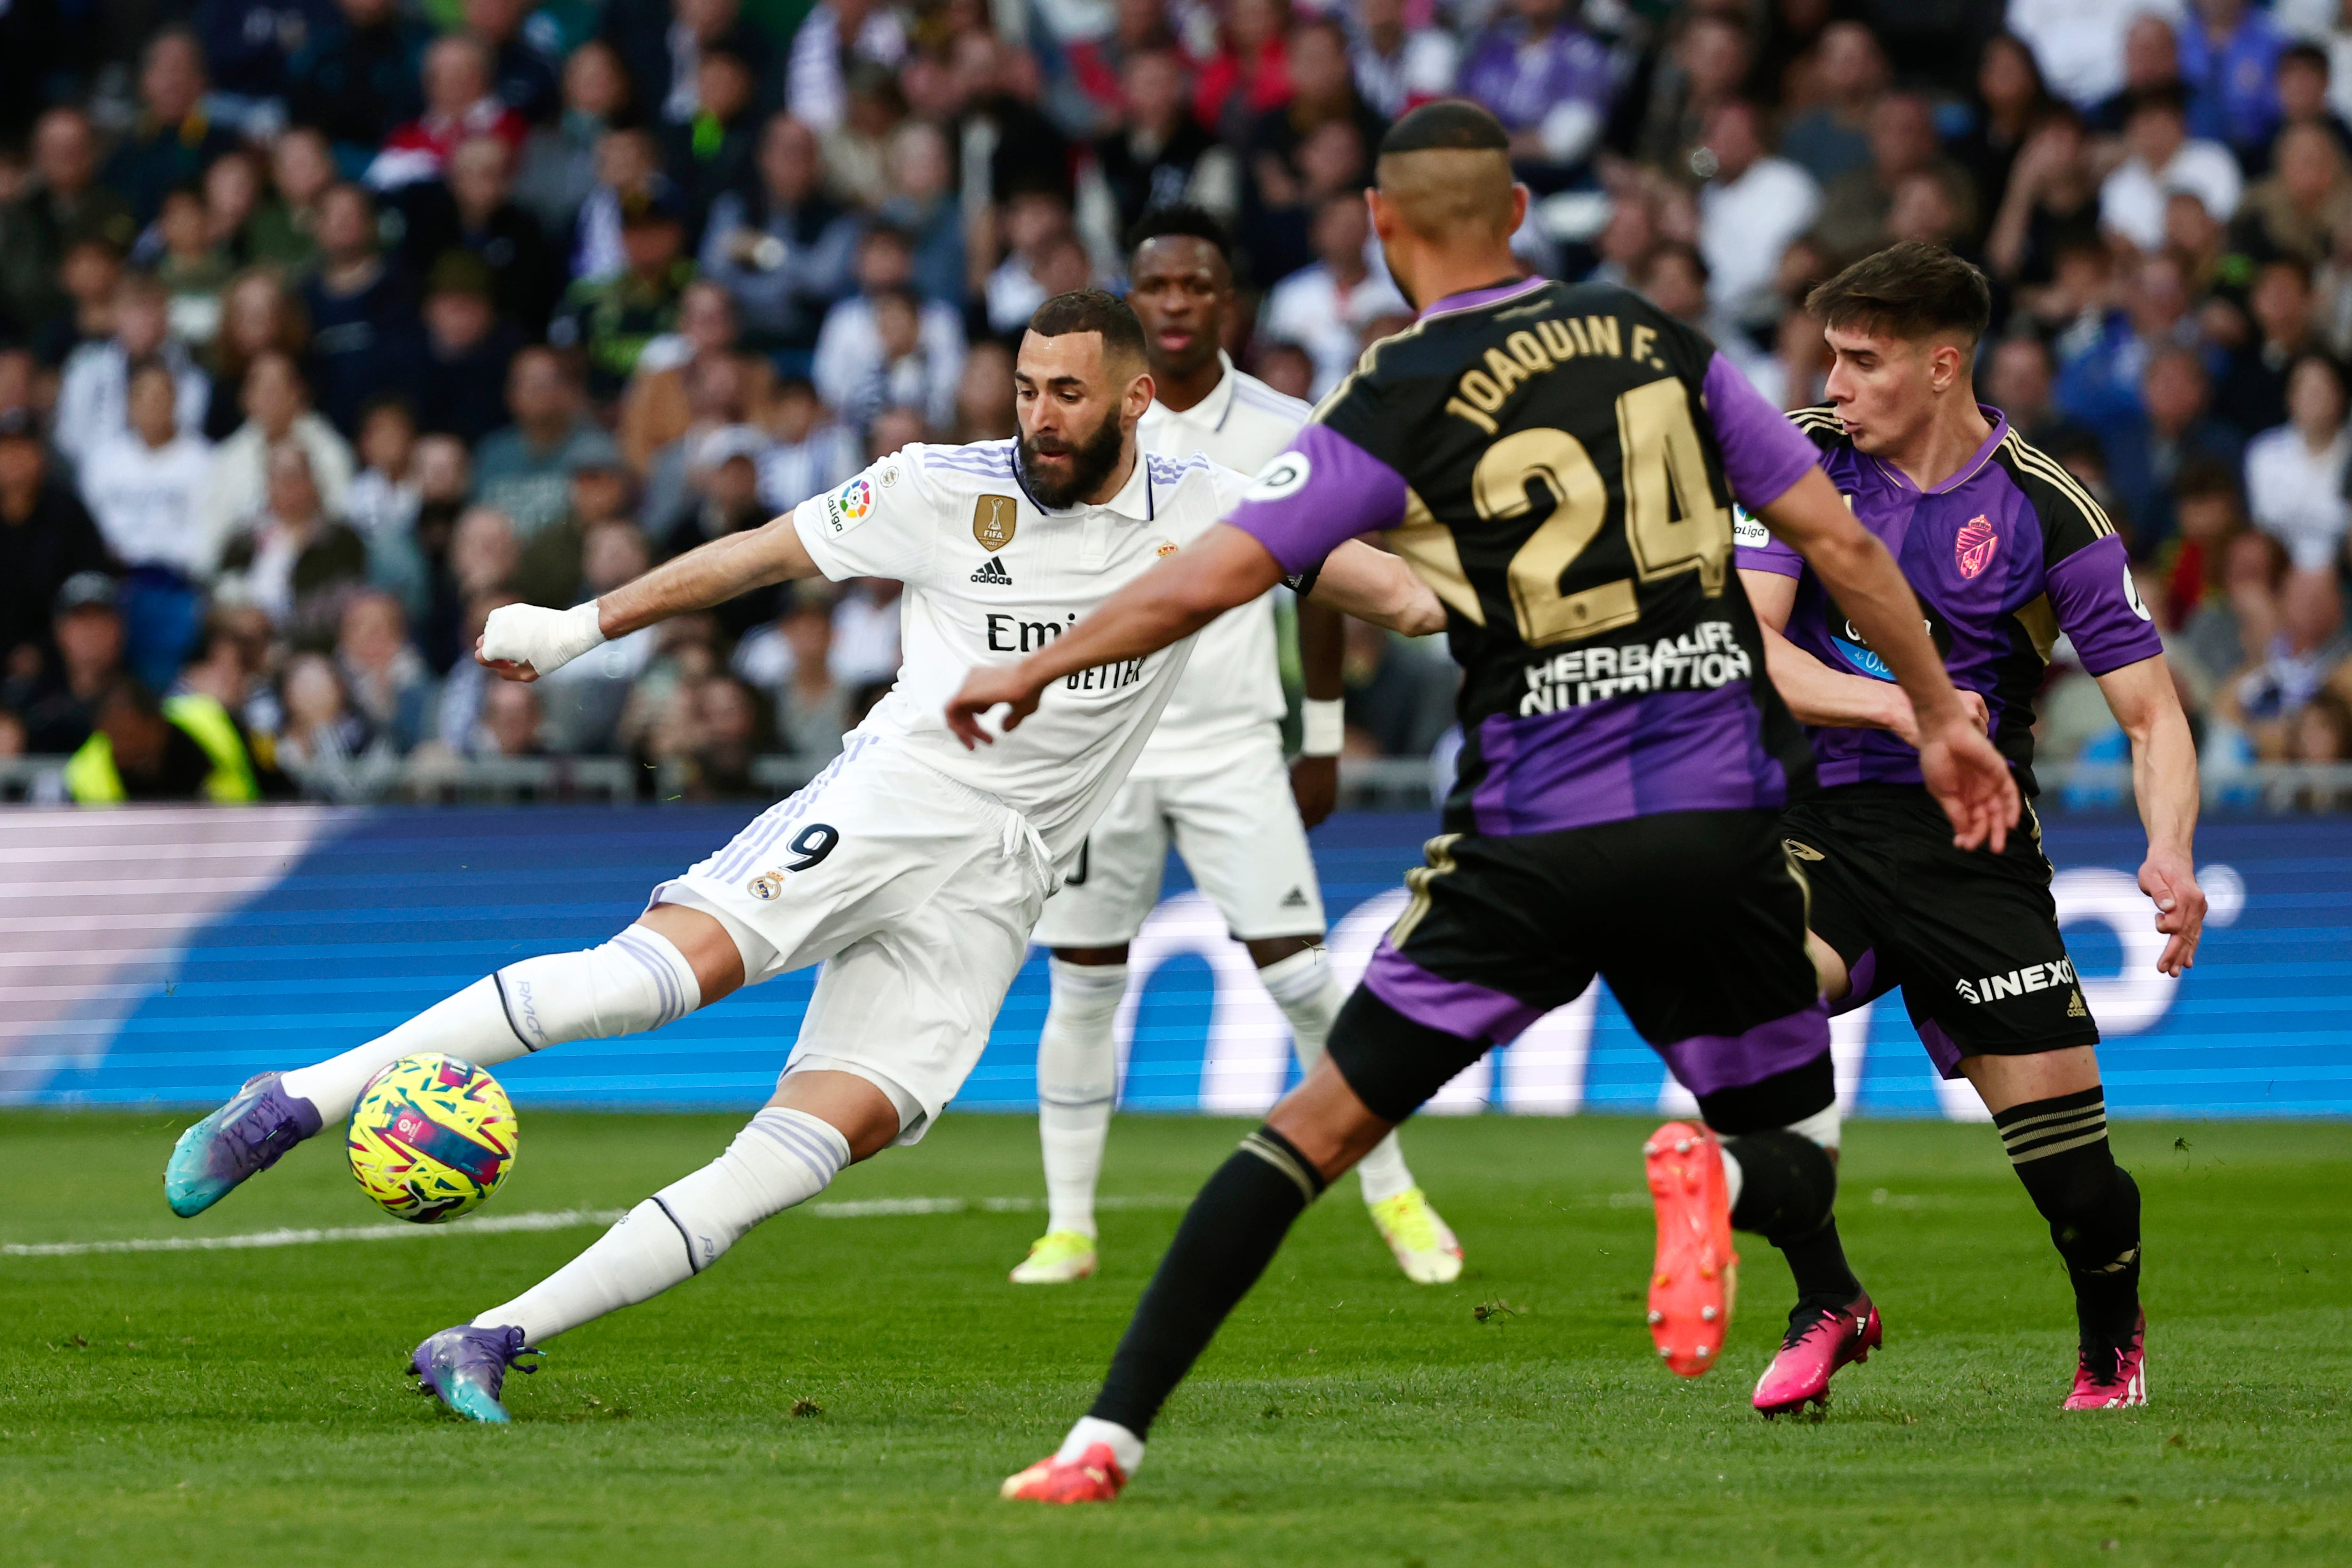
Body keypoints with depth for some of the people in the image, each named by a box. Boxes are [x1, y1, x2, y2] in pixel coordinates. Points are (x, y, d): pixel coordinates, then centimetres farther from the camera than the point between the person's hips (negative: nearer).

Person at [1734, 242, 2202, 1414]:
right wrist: (1896, 704, -28)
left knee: (2071, 1168, -7)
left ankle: (2113, 1345, 26)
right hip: (1818, 820, 1)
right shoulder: (1802, 459, -2)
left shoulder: (2042, 508, -6)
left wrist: (2170, 855, -24)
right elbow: (1747, 644, -11)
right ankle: (1824, 1299, -14)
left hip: (1972, 840, -1)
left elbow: (2151, 713, -4)